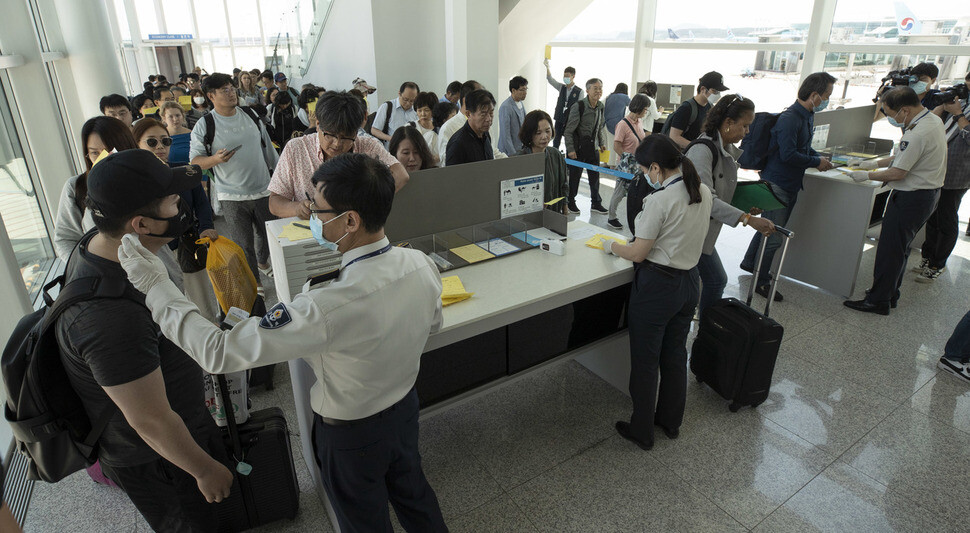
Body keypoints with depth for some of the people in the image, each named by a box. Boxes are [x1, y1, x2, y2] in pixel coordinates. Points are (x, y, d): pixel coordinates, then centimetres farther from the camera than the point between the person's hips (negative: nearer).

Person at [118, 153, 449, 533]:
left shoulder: (328, 309, -41)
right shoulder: (421, 265, -20)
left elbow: (219, 352, -34)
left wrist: (155, 284, -25)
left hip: (350, 433, -5)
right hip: (406, 406, 6)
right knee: (411, 488, 33)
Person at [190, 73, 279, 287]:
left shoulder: (251, 116, 6)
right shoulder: (204, 126, -6)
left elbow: (268, 147, 15)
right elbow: (194, 161, -6)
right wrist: (215, 159, -26)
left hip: (263, 190, 4)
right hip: (232, 197, -4)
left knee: (267, 234, 19)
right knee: (243, 244, 3)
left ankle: (262, 262, 48)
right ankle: (252, 279, 22)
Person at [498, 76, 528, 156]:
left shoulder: (521, 104, 9)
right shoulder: (505, 107, -18)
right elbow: (505, 135, -19)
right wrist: (513, 154, -19)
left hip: (521, 149, 8)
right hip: (509, 152, -8)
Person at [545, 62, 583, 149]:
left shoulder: (579, 91, -4)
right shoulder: (561, 87, 7)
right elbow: (550, 79, -2)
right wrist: (547, 67, -17)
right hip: (559, 119, 3)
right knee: (556, 140, 6)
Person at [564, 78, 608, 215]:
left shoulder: (601, 107, 5)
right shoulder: (578, 106, -16)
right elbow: (568, 130, -15)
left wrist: (602, 143, 14)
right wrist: (570, 149, -17)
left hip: (593, 147, 6)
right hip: (578, 147, -6)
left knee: (595, 175, 10)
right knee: (574, 176, 4)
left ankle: (596, 204, 23)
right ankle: (570, 202, 22)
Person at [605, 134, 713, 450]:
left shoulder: (660, 201, -22)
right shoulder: (704, 192, 1)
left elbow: (638, 254, -17)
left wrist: (612, 246, 0)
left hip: (657, 285, -8)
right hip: (690, 282, 8)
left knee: (645, 361, 9)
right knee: (675, 355, 22)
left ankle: (642, 432, 25)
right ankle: (670, 422, 39)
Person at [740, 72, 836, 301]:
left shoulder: (807, 116, 10)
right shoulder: (789, 119, -21)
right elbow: (788, 155, -27)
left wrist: (819, 157, 8)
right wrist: (816, 162, -14)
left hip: (790, 185, 10)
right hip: (777, 184, -10)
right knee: (774, 237, -4)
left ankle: (749, 263, 38)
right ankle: (760, 282, 8)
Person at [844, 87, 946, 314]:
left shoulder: (917, 134, -25)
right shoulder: (934, 120, 8)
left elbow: (897, 173, -21)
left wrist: (867, 175, -8)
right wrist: (877, 163, 15)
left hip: (911, 198, -10)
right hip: (928, 192, 10)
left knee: (890, 250, -2)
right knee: (900, 248, 18)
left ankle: (878, 301, 7)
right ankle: (890, 295, 29)